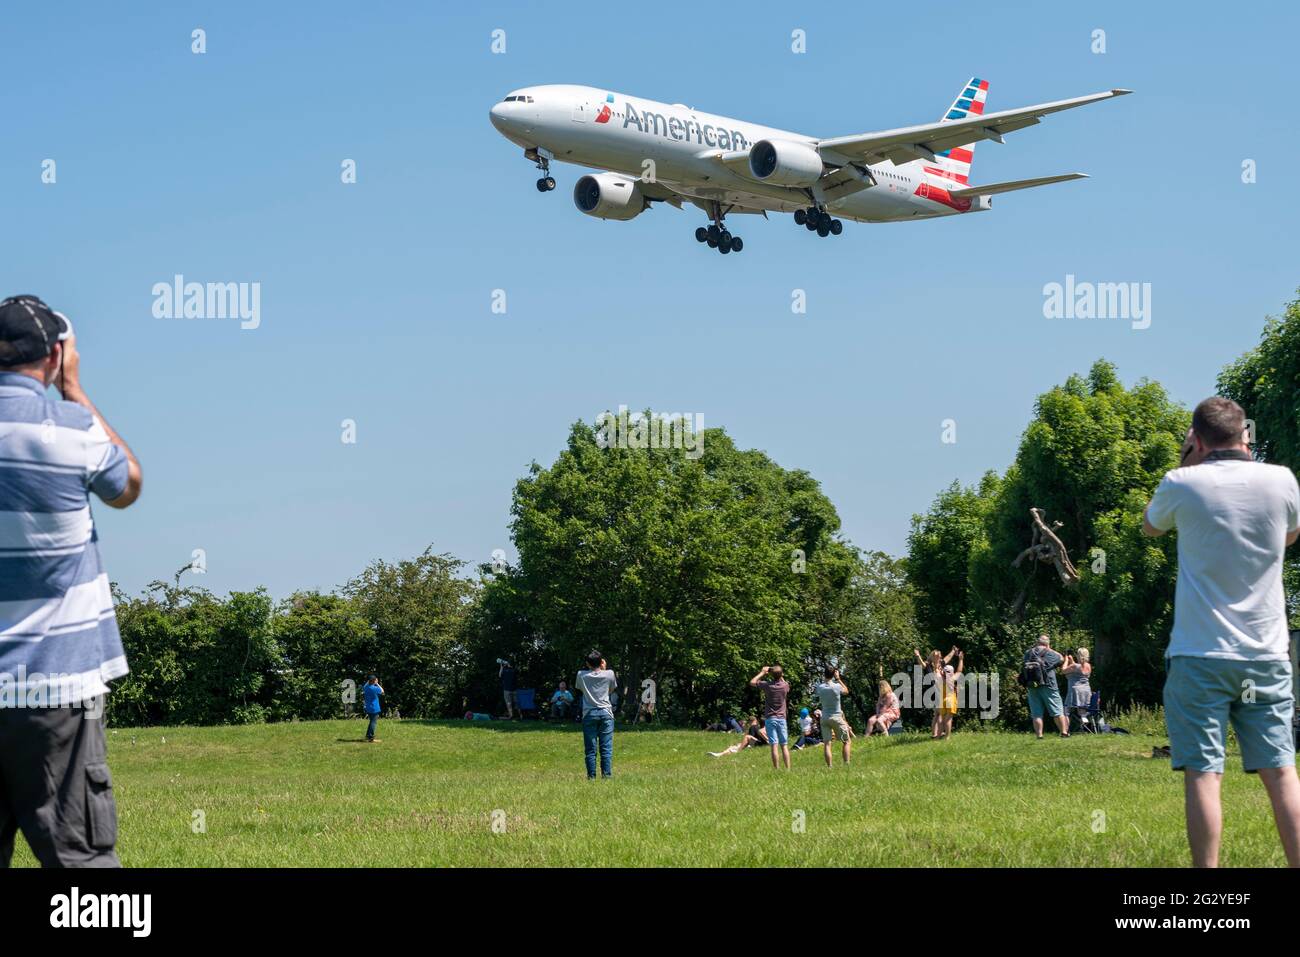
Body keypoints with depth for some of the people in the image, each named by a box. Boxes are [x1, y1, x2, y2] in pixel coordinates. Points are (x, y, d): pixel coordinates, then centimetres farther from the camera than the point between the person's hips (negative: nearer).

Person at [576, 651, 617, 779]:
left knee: (590, 749, 2)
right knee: (606, 748, 0)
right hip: (606, 713, 0)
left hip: (589, 714, 0)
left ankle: (591, 776, -1)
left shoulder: (581, 675, -1)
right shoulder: (609, 674, -1)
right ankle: (607, 775, -4)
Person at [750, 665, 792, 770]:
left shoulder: (767, 685, -10)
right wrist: (780, 675, 20)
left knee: (774, 745, -6)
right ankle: (788, 768, 2)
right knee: (784, 746, 6)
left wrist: (762, 672, 14)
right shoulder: (785, 685, -3)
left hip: (770, 719, -2)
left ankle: (777, 769, -10)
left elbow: (752, 682, 6)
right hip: (781, 718, 2)